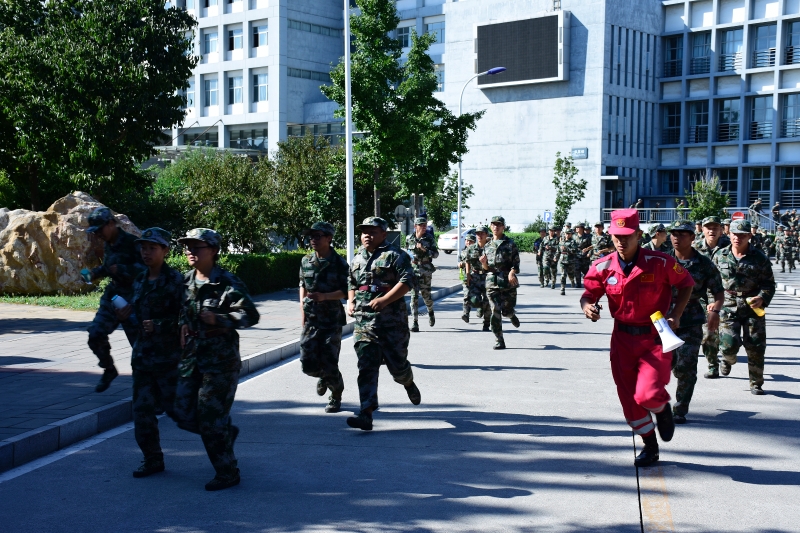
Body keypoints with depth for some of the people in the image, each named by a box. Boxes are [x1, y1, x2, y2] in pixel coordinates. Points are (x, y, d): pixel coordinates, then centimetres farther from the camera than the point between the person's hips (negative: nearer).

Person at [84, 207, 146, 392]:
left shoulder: (131, 243, -16)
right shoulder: (108, 245, 8)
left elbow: (146, 268, -21)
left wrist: (121, 270, -29)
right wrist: (97, 272, 3)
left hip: (132, 299, -7)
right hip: (112, 295, 7)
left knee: (138, 342, -1)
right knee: (95, 335, -1)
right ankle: (109, 370, 19)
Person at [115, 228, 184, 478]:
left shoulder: (175, 280, -9)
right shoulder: (139, 280, 12)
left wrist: (159, 325, -22)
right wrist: (125, 316, 0)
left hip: (169, 356, -7)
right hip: (143, 354, 7)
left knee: (175, 406, -3)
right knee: (142, 409, 6)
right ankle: (152, 459, 18)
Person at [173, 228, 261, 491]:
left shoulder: (228, 283, -12)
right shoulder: (185, 281, 9)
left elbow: (251, 315, -16)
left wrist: (218, 319, -23)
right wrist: (183, 326, 12)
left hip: (220, 361, -7)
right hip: (191, 358, 7)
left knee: (211, 419, -4)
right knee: (184, 415, 9)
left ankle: (227, 472, 12)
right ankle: (227, 432, 35)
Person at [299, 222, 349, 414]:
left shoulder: (339, 264, -8)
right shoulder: (306, 261, 5)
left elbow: (346, 291, -8)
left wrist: (324, 296, -22)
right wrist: (303, 309, 7)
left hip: (332, 320, -3)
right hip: (310, 319, 4)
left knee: (329, 364, -2)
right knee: (308, 364, -2)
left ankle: (336, 397, 23)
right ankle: (322, 377, 33)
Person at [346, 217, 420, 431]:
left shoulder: (395, 255, -4)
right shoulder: (357, 258, 17)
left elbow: (407, 281, -15)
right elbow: (351, 283, 31)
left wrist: (384, 300, -23)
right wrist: (350, 301, 11)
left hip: (393, 320, -4)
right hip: (364, 321, 4)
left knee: (397, 363, 5)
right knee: (366, 367, -6)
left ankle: (409, 384, 42)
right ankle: (366, 414, -10)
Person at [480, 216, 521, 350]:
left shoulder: (510, 244, 2)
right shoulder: (487, 246, 14)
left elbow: (516, 263, -3)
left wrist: (512, 272, -23)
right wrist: (483, 262, -6)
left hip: (508, 282, -2)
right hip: (492, 283, 2)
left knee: (506, 310, 5)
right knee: (495, 312, -8)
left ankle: (512, 315, 44)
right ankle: (499, 341, -1)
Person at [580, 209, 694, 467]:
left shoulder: (660, 262, -13)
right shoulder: (603, 267, -6)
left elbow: (686, 283, 1)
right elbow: (589, 293, 2)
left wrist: (676, 314, -10)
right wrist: (587, 306, -22)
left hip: (656, 338, -3)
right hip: (622, 339, 4)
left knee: (647, 395, -18)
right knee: (629, 399, 9)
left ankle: (663, 410, 22)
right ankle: (649, 446, 32)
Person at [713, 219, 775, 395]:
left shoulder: (759, 258, -1)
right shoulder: (720, 256, 4)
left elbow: (769, 284, 1)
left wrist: (762, 298, -18)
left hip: (753, 307, 0)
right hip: (728, 307, 0)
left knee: (756, 347, 0)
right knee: (729, 344, -11)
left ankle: (756, 384, 16)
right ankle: (728, 360, 26)